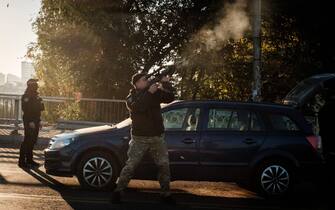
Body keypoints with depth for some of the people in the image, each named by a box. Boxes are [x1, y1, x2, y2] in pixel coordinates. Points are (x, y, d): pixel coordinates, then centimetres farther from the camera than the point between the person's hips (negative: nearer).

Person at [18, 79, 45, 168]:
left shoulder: (35, 96, 17)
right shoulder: (26, 96, -11)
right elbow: (26, 109, -19)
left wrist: (38, 121, 16)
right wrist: (30, 122, -24)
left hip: (35, 121, 9)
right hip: (29, 121, -9)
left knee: (32, 141, 12)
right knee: (27, 140, -10)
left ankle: (29, 160, 19)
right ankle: (22, 161, -8)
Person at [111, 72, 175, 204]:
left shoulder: (155, 93, 8)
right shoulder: (132, 97, -2)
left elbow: (170, 98, -2)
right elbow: (136, 107, -23)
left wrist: (166, 84, -17)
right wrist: (149, 93, -26)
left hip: (157, 137, 3)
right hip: (140, 138, -3)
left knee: (164, 165, 4)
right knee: (130, 165, -5)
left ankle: (165, 194, 13)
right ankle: (118, 191, 3)